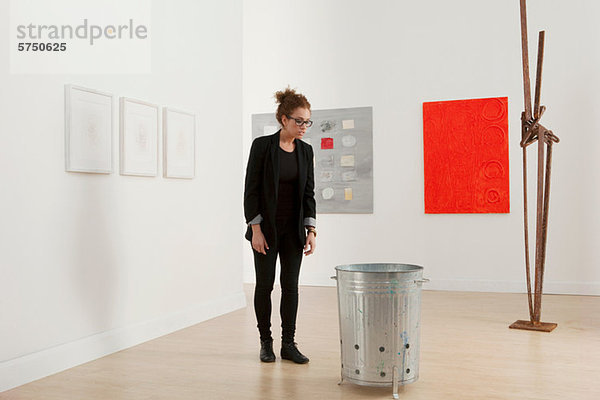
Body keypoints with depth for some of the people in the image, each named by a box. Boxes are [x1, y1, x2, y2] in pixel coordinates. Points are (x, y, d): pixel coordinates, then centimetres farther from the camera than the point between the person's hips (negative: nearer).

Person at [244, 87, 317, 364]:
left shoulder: (305, 151, 4)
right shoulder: (262, 145, -10)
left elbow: (308, 193, 6)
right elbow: (251, 189, -11)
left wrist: (311, 230, -1)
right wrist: (256, 229, -15)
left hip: (293, 228, 4)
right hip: (266, 227, -4)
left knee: (291, 286, 5)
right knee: (265, 284, 6)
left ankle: (288, 344, 15)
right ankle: (266, 342, 20)